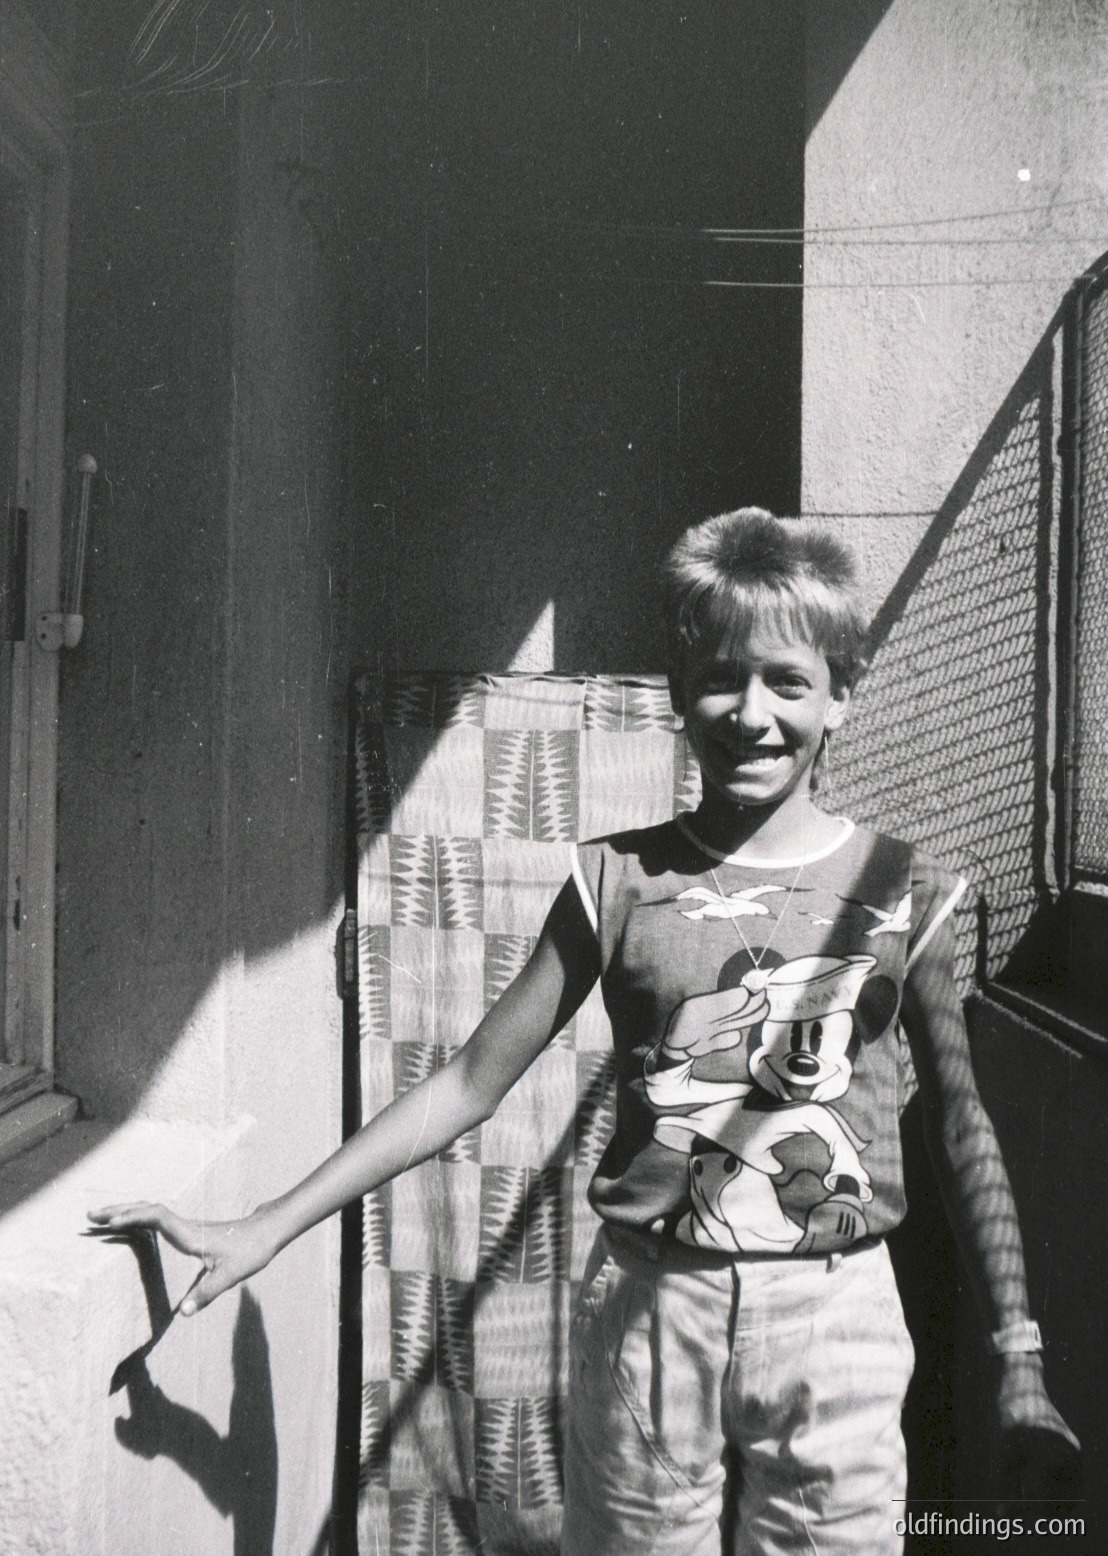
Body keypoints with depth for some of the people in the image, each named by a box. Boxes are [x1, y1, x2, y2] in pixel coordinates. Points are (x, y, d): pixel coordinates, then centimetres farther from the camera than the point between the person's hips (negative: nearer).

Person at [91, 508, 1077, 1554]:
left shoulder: (901, 892, -4)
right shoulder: (619, 882, -4)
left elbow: (959, 1128, 6)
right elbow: (471, 1082, -2)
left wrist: (1017, 1356, 9)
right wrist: (260, 1233, -4)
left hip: (833, 1316, 0)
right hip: (648, 1307, 0)